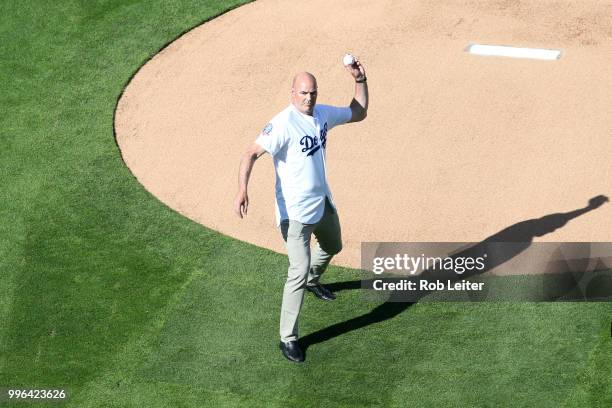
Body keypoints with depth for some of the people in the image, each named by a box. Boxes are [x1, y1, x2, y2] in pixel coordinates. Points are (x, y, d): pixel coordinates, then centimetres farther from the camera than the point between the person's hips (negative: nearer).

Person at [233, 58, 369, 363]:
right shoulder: (283, 124, -26)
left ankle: (312, 281, 65)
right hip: (295, 211, -9)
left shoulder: (323, 114, -1)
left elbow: (359, 113, 14)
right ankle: (288, 338, -4)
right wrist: (242, 190, -49)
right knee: (299, 270, -14)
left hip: (322, 202, 9)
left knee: (333, 247, 32)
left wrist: (360, 81, 0)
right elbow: (252, 153, -34)